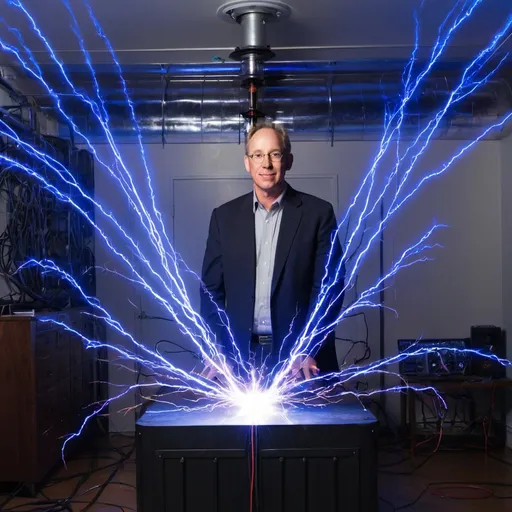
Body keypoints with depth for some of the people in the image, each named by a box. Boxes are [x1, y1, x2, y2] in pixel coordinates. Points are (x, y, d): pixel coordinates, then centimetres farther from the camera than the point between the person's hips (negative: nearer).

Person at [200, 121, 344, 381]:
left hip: (300, 354, -1)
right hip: (241, 354, 2)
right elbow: (212, 289, 5)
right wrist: (218, 351, -5)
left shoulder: (318, 213, -1)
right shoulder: (224, 216, 6)